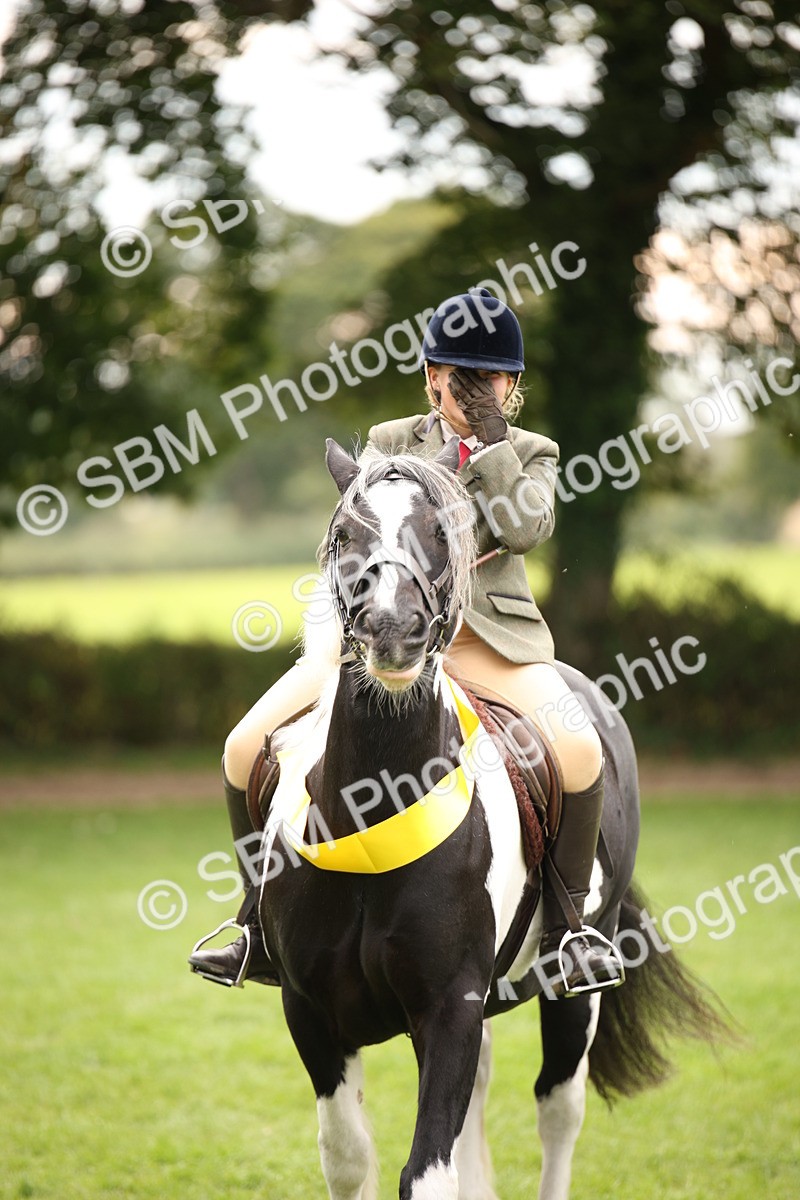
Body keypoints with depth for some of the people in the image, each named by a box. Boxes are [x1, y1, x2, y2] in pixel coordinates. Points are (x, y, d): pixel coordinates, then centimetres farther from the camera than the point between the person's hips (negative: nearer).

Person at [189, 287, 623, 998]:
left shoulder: (530, 454, 10)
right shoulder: (390, 442, 16)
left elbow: (524, 529, -10)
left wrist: (485, 438, -11)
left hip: (491, 642, -2)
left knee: (580, 752, -30)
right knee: (247, 747, -14)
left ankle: (567, 925, -11)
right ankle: (262, 932, 2)